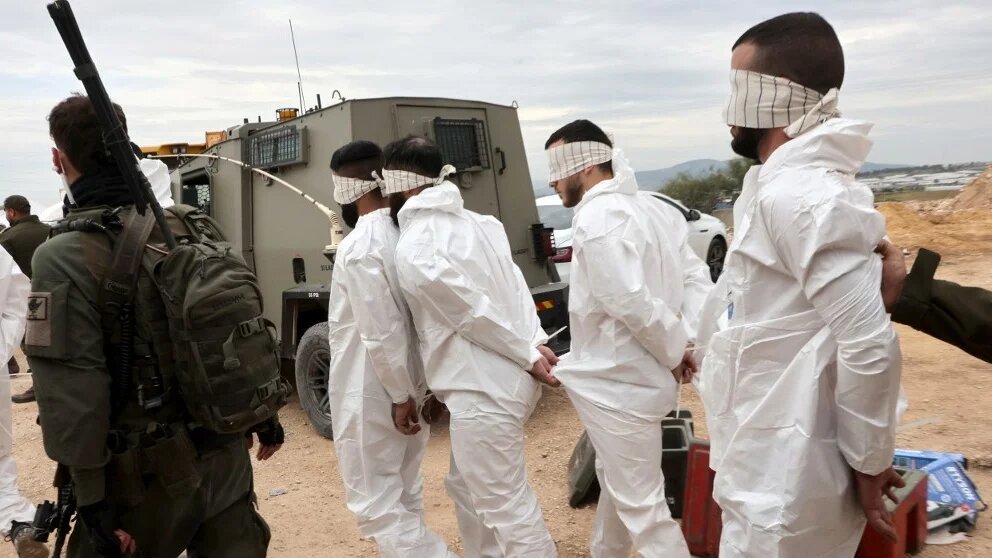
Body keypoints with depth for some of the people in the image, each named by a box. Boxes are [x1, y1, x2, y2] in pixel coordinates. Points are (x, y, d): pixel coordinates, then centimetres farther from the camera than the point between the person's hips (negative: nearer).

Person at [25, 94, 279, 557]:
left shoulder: (65, 257, -15)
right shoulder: (197, 229, 1)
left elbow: (73, 395, -18)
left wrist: (92, 501, -12)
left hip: (148, 473, -5)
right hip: (225, 456, 5)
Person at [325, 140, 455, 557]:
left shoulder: (359, 247, -22)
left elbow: (382, 334, -25)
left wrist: (400, 395, -16)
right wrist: (407, 391, 17)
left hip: (372, 397, -9)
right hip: (406, 387, 9)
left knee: (375, 505, 4)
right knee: (403, 499, 19)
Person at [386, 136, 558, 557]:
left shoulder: (414, 250, -17)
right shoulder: (476, 222, 9)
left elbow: (475, 313, -16)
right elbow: (515, 285, 5)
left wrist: (528, 356, -6)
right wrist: (534, 344, 0)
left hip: (484, 393, -9)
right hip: (507, 379, 10)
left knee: (507, 507, 4)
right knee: (468, 488, 24)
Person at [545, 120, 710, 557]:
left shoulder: (597, 216, -20)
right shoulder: (653, 209, 9)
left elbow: (632, 302, -27)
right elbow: (697, 278, 6)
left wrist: (675, 350, -13)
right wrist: (687, 341, -2)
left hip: (617, 382, -10)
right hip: (623, 377, 10)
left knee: (642, 507, 1)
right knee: (615, 481, 27)